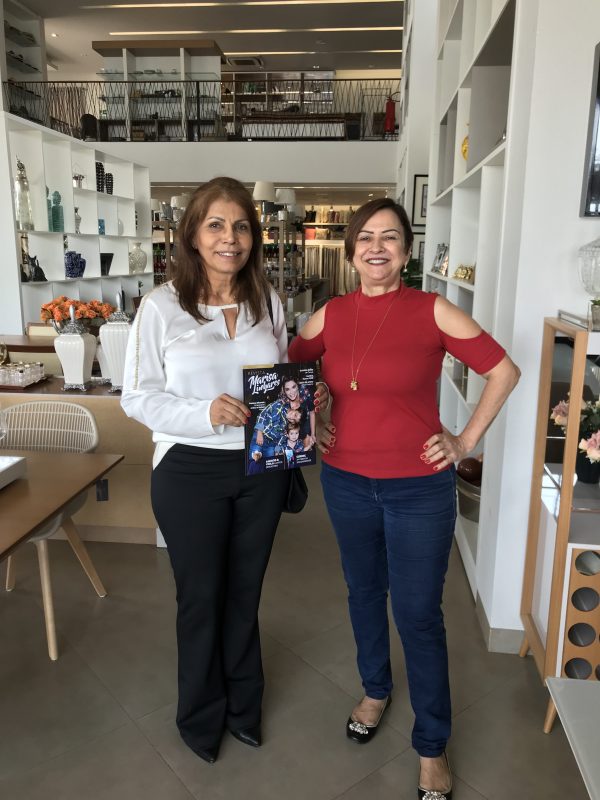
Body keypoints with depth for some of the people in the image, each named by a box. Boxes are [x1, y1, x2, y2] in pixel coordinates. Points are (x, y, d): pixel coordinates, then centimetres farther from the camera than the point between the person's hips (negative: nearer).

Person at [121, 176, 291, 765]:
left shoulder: (268, 303, 3)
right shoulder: (162, 306, -10)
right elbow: (137, 396, -10)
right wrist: (206, 413, -25)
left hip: (262, 468, 4)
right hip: (190, 471, -3)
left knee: (245, 591, 19)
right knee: (201, 595, 14)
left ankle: (243, 704, 45)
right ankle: (202, 715, 41)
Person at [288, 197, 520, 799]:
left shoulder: (432, 311, -10)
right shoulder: (331, 315, 0)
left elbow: (503, 370, -4)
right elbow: (287, 368, 15)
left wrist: (466, 441, -5)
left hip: (419, 488, -3)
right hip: (346, 481, 4)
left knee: (418, 614, 6)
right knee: (363, 591, 21)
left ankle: (432, 746, 29)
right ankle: (375, 690, 48)